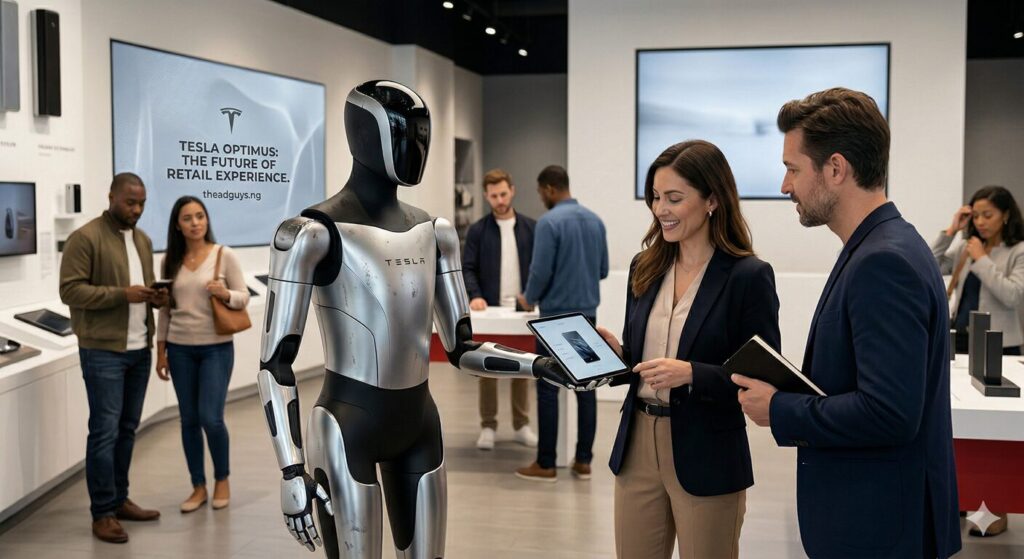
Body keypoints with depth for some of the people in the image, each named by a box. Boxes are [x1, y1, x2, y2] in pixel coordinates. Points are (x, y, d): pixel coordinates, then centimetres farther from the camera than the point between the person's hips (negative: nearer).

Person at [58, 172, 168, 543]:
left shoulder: (143, 240, 14)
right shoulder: (85, 238, -9)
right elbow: (70, 291, -14)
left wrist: (156, 297, 1)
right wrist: (121, 294, -23)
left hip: (139, 349, 7)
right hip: (103, 351, -7)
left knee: (127, 429, 13)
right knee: (105, 432, -5)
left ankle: (119, 500, 24)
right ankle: (102, 513, 4)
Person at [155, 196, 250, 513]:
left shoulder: (224, 255, -5)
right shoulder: (170, 261, 4)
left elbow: (244, 297, -2)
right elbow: (165, 309, 9)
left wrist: (226, 294, -24)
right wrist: (161, 350, 8)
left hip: (216, 348, -3)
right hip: (180, 349, 3)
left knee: (211, 418, -7)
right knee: (189, 420, 7)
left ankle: (222, 480, 17)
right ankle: (198, 486, 21)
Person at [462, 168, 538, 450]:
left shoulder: (531, 228, 5)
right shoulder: (477, 230, 2)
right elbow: (468, 268, -2)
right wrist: (475, 295, -19)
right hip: (490, 309, -1)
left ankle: (522, 425, 16)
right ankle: (488, 426, 12)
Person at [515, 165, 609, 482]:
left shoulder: (550, 222, -13)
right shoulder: (595, 220, 9)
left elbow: (540, 271, -15)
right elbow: (603, 270, 14)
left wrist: (529, 298, 3)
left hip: (557, 316, -7)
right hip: (587, 315, 7)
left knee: (548, 389, 0)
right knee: (585, 387, 8)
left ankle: (546, 464, 4)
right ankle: (583, 461, 12)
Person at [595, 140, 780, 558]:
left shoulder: (748, 276, -11)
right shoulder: (645, 267, 6)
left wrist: (692, 374, -24)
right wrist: (613, 353, -7)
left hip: (707, 460, -5)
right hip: (637, 448, 5)